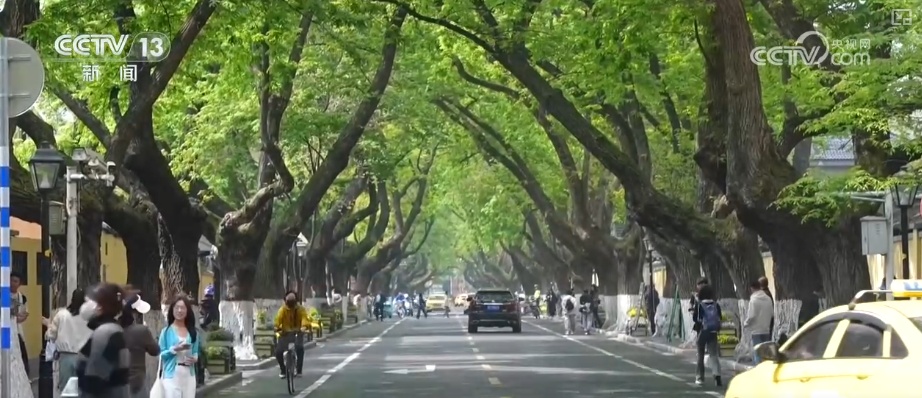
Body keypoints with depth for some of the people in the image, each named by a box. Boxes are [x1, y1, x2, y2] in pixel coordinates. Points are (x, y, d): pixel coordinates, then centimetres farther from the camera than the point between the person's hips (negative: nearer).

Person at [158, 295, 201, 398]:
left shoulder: (193, 332, 9)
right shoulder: (167, 331, 0)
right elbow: (161, 354, -2)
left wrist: (195, 358, -7)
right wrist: (174, 349, -18)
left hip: (188, 374, 4)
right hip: (172, 375, -4)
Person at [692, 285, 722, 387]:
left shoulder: (699, 305, -10)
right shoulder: (716, 305, -1)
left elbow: (695, 318, -9)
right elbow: (720, 318, 3)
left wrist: (693, 313, 10)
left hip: (702, 332, -2)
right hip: (713, 332, 2)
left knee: (700, 355, 13)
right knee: (714, 355, 2)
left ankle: (700, 377, 15)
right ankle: (717, 376, -17)